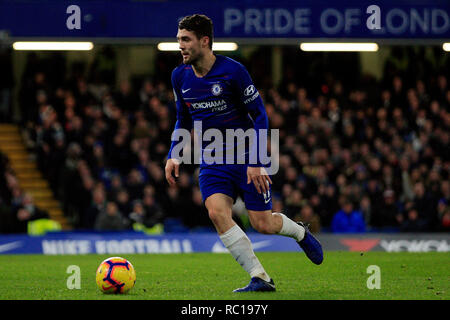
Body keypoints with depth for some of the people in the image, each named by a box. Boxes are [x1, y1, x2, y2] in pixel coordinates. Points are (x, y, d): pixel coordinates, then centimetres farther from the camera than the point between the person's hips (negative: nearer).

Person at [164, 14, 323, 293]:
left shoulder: (232, 71, -15)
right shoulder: (180, 77, 1)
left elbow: (259, 115, -11)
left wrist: (255, 161, -18)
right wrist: (174, 156, 3)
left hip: (245, 156, -4)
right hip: (212, 162, 4)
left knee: (262, 224, -3)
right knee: (217, 212, -22)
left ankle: (301, 233, 34)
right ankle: (260, 278, -16)